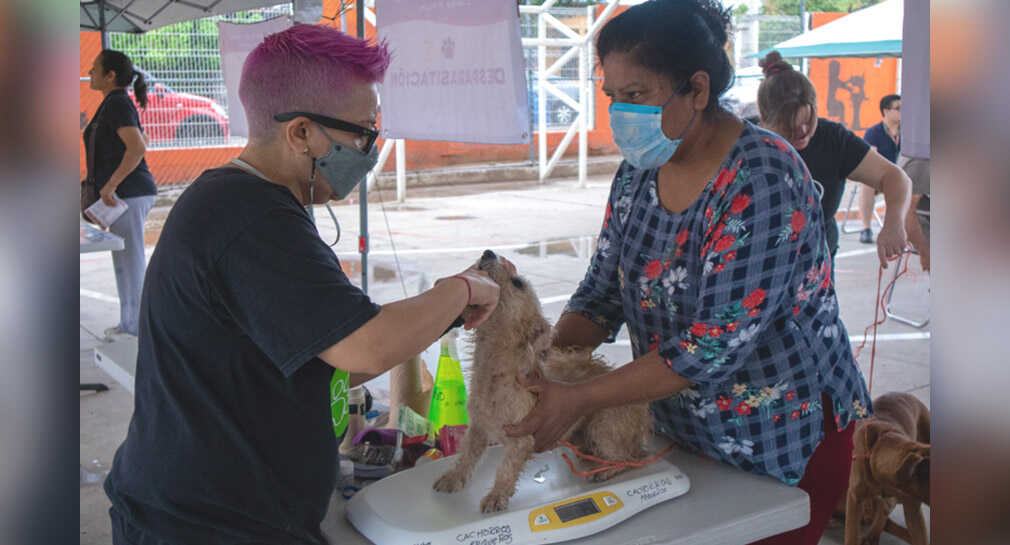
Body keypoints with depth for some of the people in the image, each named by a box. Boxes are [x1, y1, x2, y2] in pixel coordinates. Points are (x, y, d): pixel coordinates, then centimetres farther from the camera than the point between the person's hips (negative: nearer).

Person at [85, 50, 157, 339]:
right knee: (124, 261, 15)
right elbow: (142, 141, 27)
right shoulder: (116, 103, 16)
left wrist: (110, 185, -24)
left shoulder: (117, 104, -14)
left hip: (129, 194, -10)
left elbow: (137, 147, -27)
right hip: (127, 194, 10)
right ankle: (129, 323, 24)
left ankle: (137, 328, 3)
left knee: (131, 261, -4)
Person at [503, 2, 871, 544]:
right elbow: (600, 296, 4)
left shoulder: (763, 179, -25)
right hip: (685, 434, 7)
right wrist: (543, 365, -16)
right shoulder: (638, 173, -2)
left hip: (786, 444, -6)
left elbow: (718, 344, -30)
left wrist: (579, 398, -29)